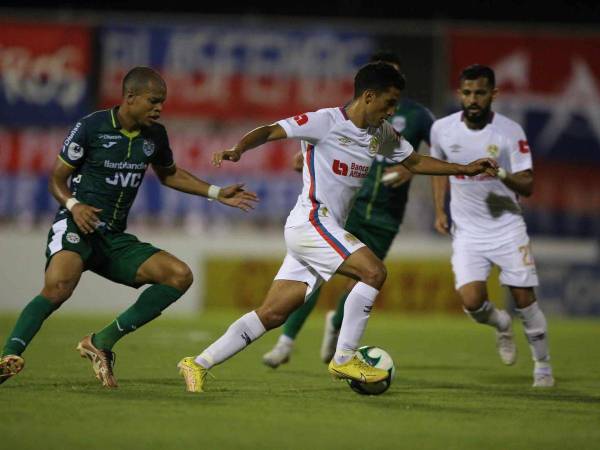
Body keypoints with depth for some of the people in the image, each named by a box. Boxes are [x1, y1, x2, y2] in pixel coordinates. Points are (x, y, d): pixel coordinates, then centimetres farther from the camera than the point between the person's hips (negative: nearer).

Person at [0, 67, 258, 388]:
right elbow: (57, 178, -1)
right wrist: (73, 205, -22)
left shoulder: (155, 135, 9)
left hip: (115, 238, 6)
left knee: (180, 276, -9)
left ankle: (102, 342, -9)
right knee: (59, 286, -36)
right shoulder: (91, 127, -7)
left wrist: (217, 193, 21)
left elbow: (168, 174, 28)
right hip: (76, 227, -6)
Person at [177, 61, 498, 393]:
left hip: (327, 233, 8)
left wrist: (464, 169, 18)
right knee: (373, 271, -20)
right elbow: (268, 132, -13)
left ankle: (198, 365, 7)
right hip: (310, 222, -8)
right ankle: (344, 359, -10)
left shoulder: (382, 134, 13)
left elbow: (414, 162, 27)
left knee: (272, 314, 4)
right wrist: (237, 150, -32)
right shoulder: (326, 122, -11)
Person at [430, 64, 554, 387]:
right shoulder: (442, 129, -4)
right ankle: (500, 325, 21)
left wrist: (503, 175, -34)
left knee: (524, 299, -3)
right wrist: (439, 211, 7)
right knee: (472, 302, -15)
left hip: (506, 226, -1)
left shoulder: (510, 131, -11)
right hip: (467, 231, 1)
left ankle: (542, 365, 19)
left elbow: (528, 186, -13)